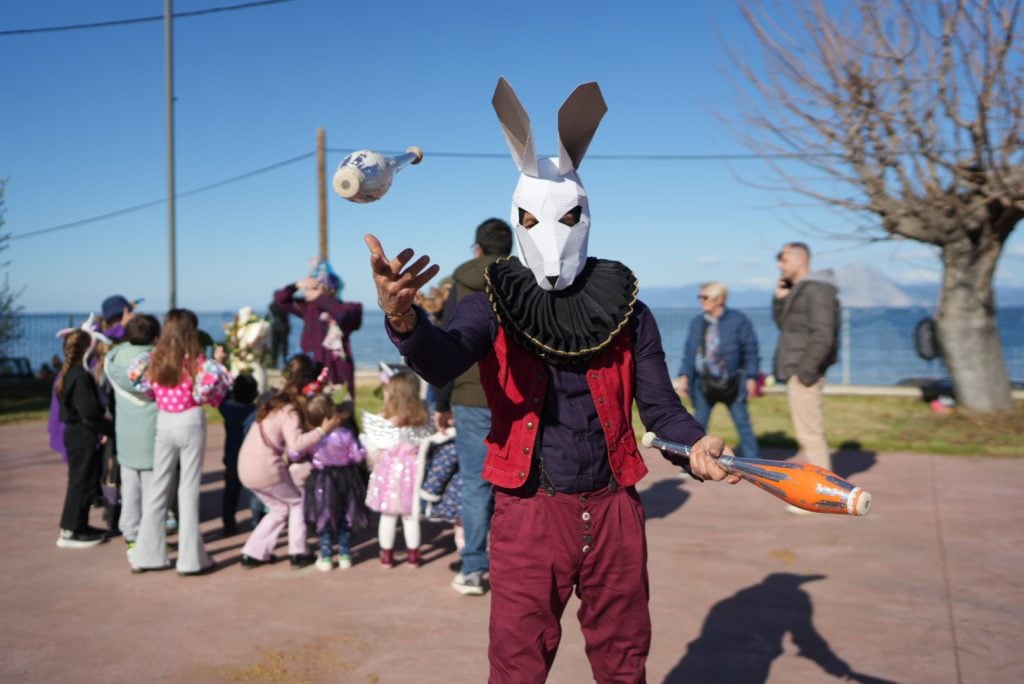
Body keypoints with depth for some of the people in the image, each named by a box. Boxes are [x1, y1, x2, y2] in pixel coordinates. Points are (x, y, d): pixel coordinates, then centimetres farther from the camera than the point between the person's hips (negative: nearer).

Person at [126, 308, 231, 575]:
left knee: (158, 488, 13)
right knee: (189, 490, 1)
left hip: (163, 423, 4)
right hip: (190, 423, -4)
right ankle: (190, 558, 6)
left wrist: (156, 395, 8)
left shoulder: (155, 358, 2)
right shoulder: (195, 359, -10)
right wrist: (204, 398, -1)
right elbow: (215, 379, -19)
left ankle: (147, 554, 18)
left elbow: (135, 374, 0)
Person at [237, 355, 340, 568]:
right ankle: (298, 553, 13)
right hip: (266, 470, -8)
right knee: (297, 502, 13)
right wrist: (323, 430, -27)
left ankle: (253, 553, 20)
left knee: (280, 508, 22)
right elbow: (296, 444, -28)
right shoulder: (289, 412, -14)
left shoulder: (276, 403, 13)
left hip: (247, 469, 8)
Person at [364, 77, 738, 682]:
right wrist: (404, 320, -49)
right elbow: (441, 363, -27)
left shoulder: (627, 310, 0)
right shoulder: (493, 306, -6)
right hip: (529, 513, -2)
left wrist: (695, 445, -21)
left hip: (614, 510, 2)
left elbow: (660, 406, 1)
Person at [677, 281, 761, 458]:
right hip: (704, 382, 3)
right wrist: (684, 375, -2)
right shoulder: (697, 322, 5)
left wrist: (751, 377, -10)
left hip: (731, 383, -3)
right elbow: (689, 351, 7)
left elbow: (751, 350, -5)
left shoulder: (738, 320, -6)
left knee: (743, 424, 5)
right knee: (698, 424, 5)